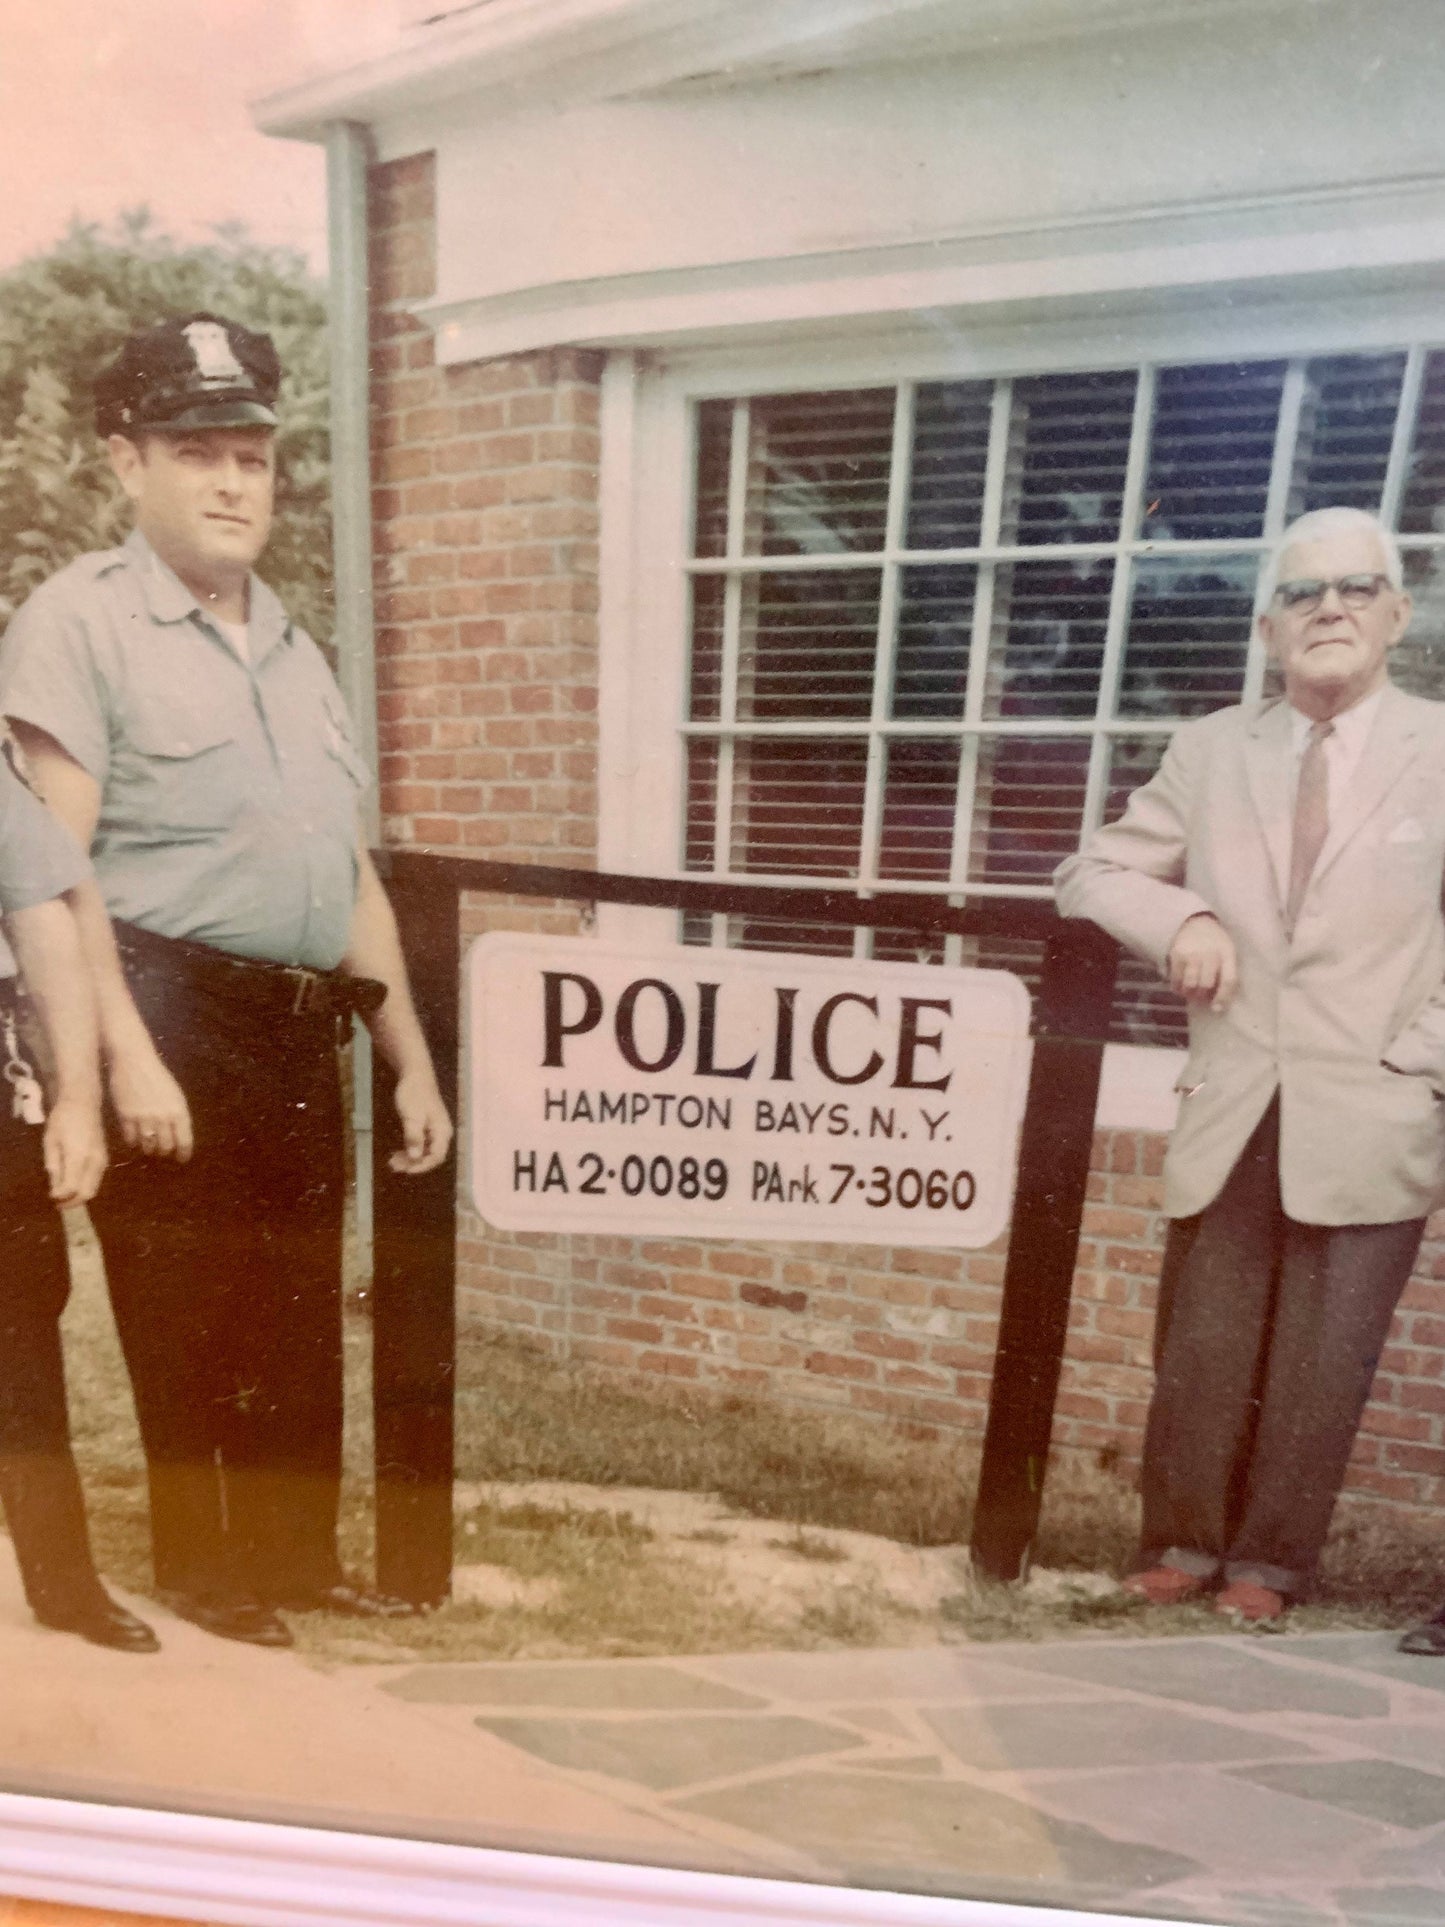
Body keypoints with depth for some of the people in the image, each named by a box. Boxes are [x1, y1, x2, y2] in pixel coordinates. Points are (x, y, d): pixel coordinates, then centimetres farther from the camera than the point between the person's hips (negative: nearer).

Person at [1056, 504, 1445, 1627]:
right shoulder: (1212, 750, 7)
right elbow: (1092, 874, 9)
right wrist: (1182, 918, -9)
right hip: (1233, 1115, 2)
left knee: (1321, 1367, 9)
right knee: (1200, 1351, 9)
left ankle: (1267, 1562, 32)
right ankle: (1182, 1544, 31)